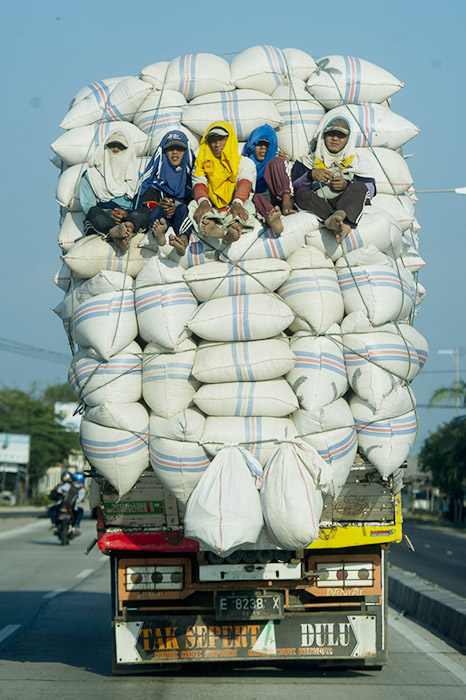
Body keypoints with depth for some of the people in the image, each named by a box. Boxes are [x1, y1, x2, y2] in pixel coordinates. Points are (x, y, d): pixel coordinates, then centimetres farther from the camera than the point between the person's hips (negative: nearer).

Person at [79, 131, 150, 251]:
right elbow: (87, 205, 6)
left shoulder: (135, 175, 25)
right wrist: (107, 214, -14)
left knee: (145, 211, -30)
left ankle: (128, 227, -64)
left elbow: (142, 203, 12)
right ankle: (116, 233, -64)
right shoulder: (90, 176, 19)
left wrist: (128, 214, -11)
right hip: (99, 225, -1)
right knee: (94, 212, -34)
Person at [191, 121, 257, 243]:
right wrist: (203, 202, -27)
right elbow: (199, 184, -1)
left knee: (246, 205, -33)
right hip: (212, 209, 1)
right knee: (194, 205, -28)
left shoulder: (245, 162, 15)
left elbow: (245, 184, -7)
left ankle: (235, 226, -69)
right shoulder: (202, 164, 20)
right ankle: (211, 227, -63)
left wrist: (237, 203, -32)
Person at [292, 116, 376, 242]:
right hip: (318, 205, 0)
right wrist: (311, 175, -7)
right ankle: (342, 225, -60)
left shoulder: (358, 162, 28)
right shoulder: (308, 161, 28)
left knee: (359, 187, -29)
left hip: (347, 202, 0)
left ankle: (339, 216, -64)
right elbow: (292, 188, 11)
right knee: (301, 193, -32)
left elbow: (370, 189, 10)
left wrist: (347, 185, -9)